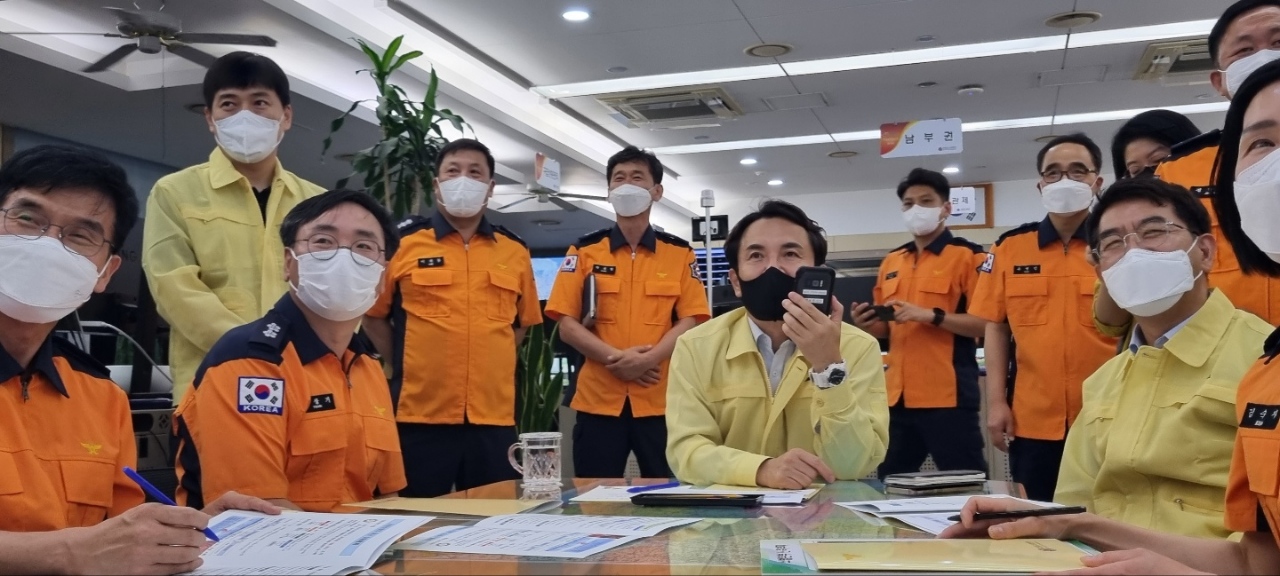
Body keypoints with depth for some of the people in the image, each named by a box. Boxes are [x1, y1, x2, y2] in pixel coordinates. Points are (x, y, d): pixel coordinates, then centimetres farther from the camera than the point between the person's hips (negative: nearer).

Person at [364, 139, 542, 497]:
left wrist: (492, 362, 9)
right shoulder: (402, 243, 1)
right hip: (420, 414, -3)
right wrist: (406, 364, 1)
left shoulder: (515, 251, 10)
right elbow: (373, 315, 7)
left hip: (494, 416, 3)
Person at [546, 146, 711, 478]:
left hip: (662, 399, 0)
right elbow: (567, 324, 1)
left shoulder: (680, 254, 7)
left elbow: (690, 320, 0)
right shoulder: (584, 251, 6)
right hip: (599, 399, 0)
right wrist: (616, 358, -14)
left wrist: (649, 358, -17)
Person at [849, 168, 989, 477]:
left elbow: (985, 323, -12)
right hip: (898, 395, 7)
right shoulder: (891, 262, 15)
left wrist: (932, 316, -21)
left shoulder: (968, 256, -4)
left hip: (948, 395, -6)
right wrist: (869, 324, 0)